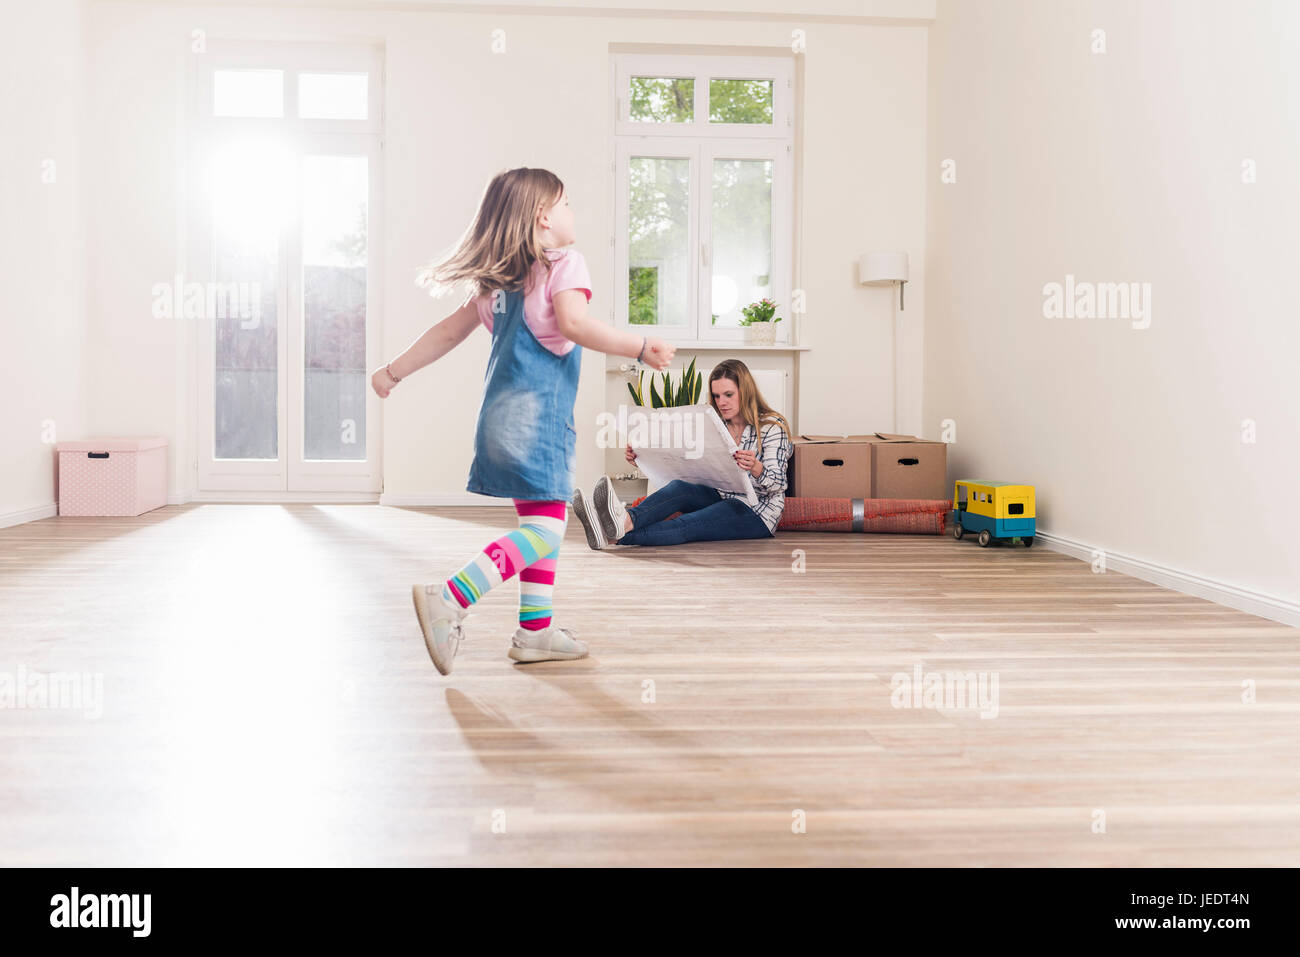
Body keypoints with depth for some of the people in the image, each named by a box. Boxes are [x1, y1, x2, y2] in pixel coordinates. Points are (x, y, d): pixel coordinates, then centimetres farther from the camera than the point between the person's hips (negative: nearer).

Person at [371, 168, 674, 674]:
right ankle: (449, 599, -19)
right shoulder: (564, 263, -4)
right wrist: (640, 347, -21)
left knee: (543, 521, 16)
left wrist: (394, 372, 28)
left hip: (503, 416, 9)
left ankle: (535, 631, 20)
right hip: (538, 415, -9)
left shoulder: (498, 281, 17)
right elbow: (573, 323, -22)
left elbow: (448, 332, 20)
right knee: (543, 529, -7)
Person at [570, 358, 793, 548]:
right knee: (679, 488, -28)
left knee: (686, 524, -32)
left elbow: (775, 484, -14)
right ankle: (626, 520, -56)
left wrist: (755, 467, -37)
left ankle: (617, 536, -56)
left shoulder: (772, 427, -4)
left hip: (757, 513, -5)